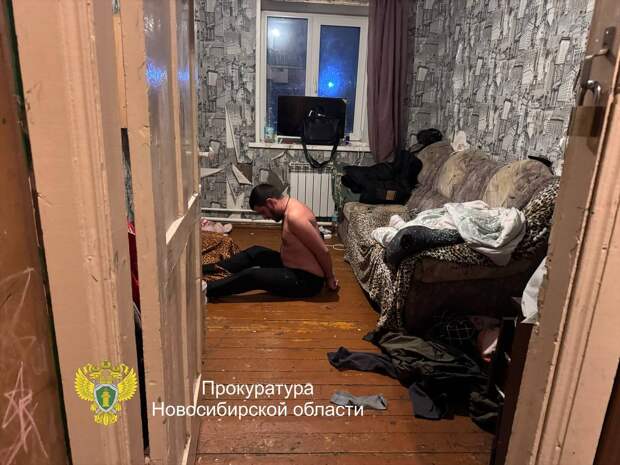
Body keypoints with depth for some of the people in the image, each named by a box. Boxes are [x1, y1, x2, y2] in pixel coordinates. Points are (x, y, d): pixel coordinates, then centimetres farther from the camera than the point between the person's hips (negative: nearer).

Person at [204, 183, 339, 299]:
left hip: (306, 281, -10)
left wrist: (330, 278, -10)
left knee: (251, 275, -15)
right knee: (254, 252, 14)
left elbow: (323, 251, -25)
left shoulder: (295, 216, -28)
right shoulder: (290, 206, 5)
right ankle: (208, 269, 22)